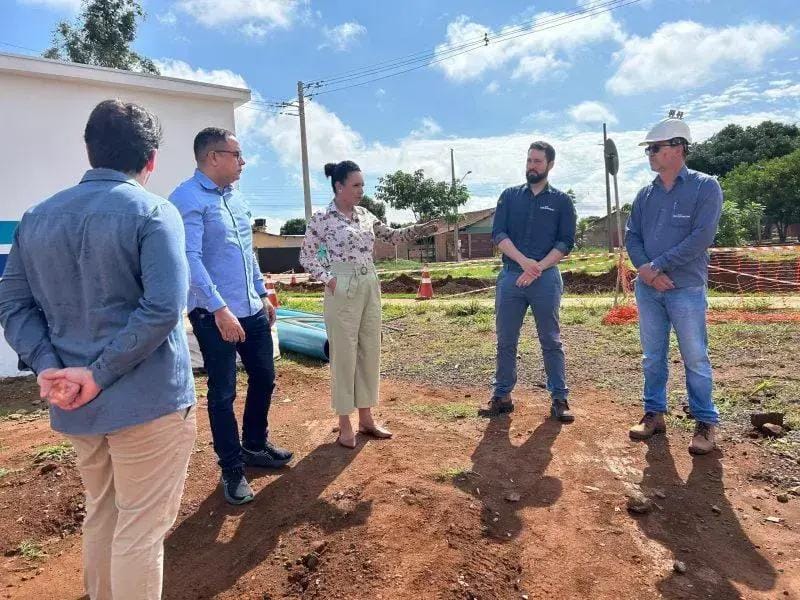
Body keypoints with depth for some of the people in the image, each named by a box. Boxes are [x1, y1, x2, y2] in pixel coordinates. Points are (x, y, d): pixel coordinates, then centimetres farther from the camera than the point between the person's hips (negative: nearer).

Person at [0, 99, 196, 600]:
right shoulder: (153, 212, -11)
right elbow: (163, 308, -22)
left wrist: (49, 368, -5)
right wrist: (99, 375, -15)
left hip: (75, 405, 6)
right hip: (147, 399, -6)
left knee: (101, 517, 24)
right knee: (141, 529, 7)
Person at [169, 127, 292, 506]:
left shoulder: (235, 197, 13)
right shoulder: (187, 199, -12)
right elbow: (190, 259, -21)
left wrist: (263, 295, 19)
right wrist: (220, 309, -25)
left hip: (252, 309, 8)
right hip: (215, 314, -8)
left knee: (264, 378, 17)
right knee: (223, 392, 3)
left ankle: (255, 445, 38)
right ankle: (232, 469, 21)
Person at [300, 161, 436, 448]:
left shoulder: (365, 215, 10)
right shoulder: (322, 218, -7)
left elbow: (391, 236, 19)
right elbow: (306, 256, -3)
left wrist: (421, 228, 7)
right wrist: (329, 279, -12)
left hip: (370, 288, 7)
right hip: (343, 291, -7)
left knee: (370, 352, 10)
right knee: (344, 355, 0)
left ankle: (366, 418, 24)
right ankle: (344, 424, 14)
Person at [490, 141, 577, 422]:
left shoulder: (562, 201, 7)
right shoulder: (510, 196, 11)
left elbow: (566, 242, 0)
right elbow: (498, 234, 0)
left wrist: (538, 267, -14)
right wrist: (524, 261, -15)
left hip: (546, 278, -2)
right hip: (510, 276, 2)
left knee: (551, 341, 5)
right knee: (505, 341, 7)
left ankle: (559, 398, 13)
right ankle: (502, 396, 18)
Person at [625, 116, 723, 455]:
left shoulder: (705, 186, -3)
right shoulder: (645, 194, 12)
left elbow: (701, 237, -13)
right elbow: (631, 236, 6)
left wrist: (658, 266, -14)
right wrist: (644, 269, -11)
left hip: (686, 289, -4)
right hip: (647, 289, 5)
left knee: (695, 358, 2)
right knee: (652, 357, 11)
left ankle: (706, 422, 16)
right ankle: (654, 414, 23)